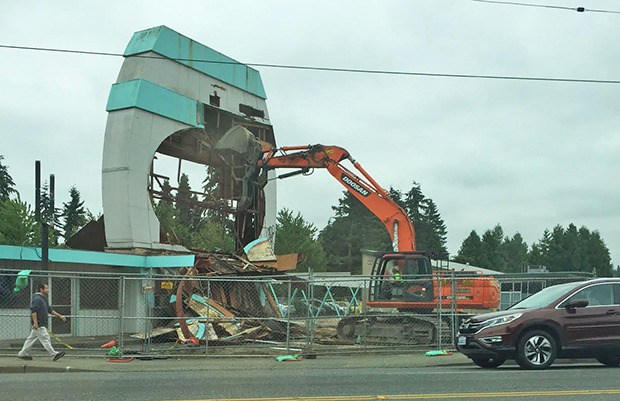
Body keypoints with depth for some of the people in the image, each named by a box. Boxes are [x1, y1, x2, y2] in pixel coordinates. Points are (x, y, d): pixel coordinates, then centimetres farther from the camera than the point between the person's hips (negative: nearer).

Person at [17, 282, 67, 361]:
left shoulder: (43, 299, 19)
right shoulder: (37, 299, -14)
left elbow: (50, 310, 25)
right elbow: (33, 311, -22)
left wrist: (60, 316, 21)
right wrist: (35, 323, -28)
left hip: (42, 324, 11)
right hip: (39, 324, -11)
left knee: (31, 338, 14)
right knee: (45, 338, -9)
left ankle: (22, 354, 20)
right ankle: (54, 354, -10)